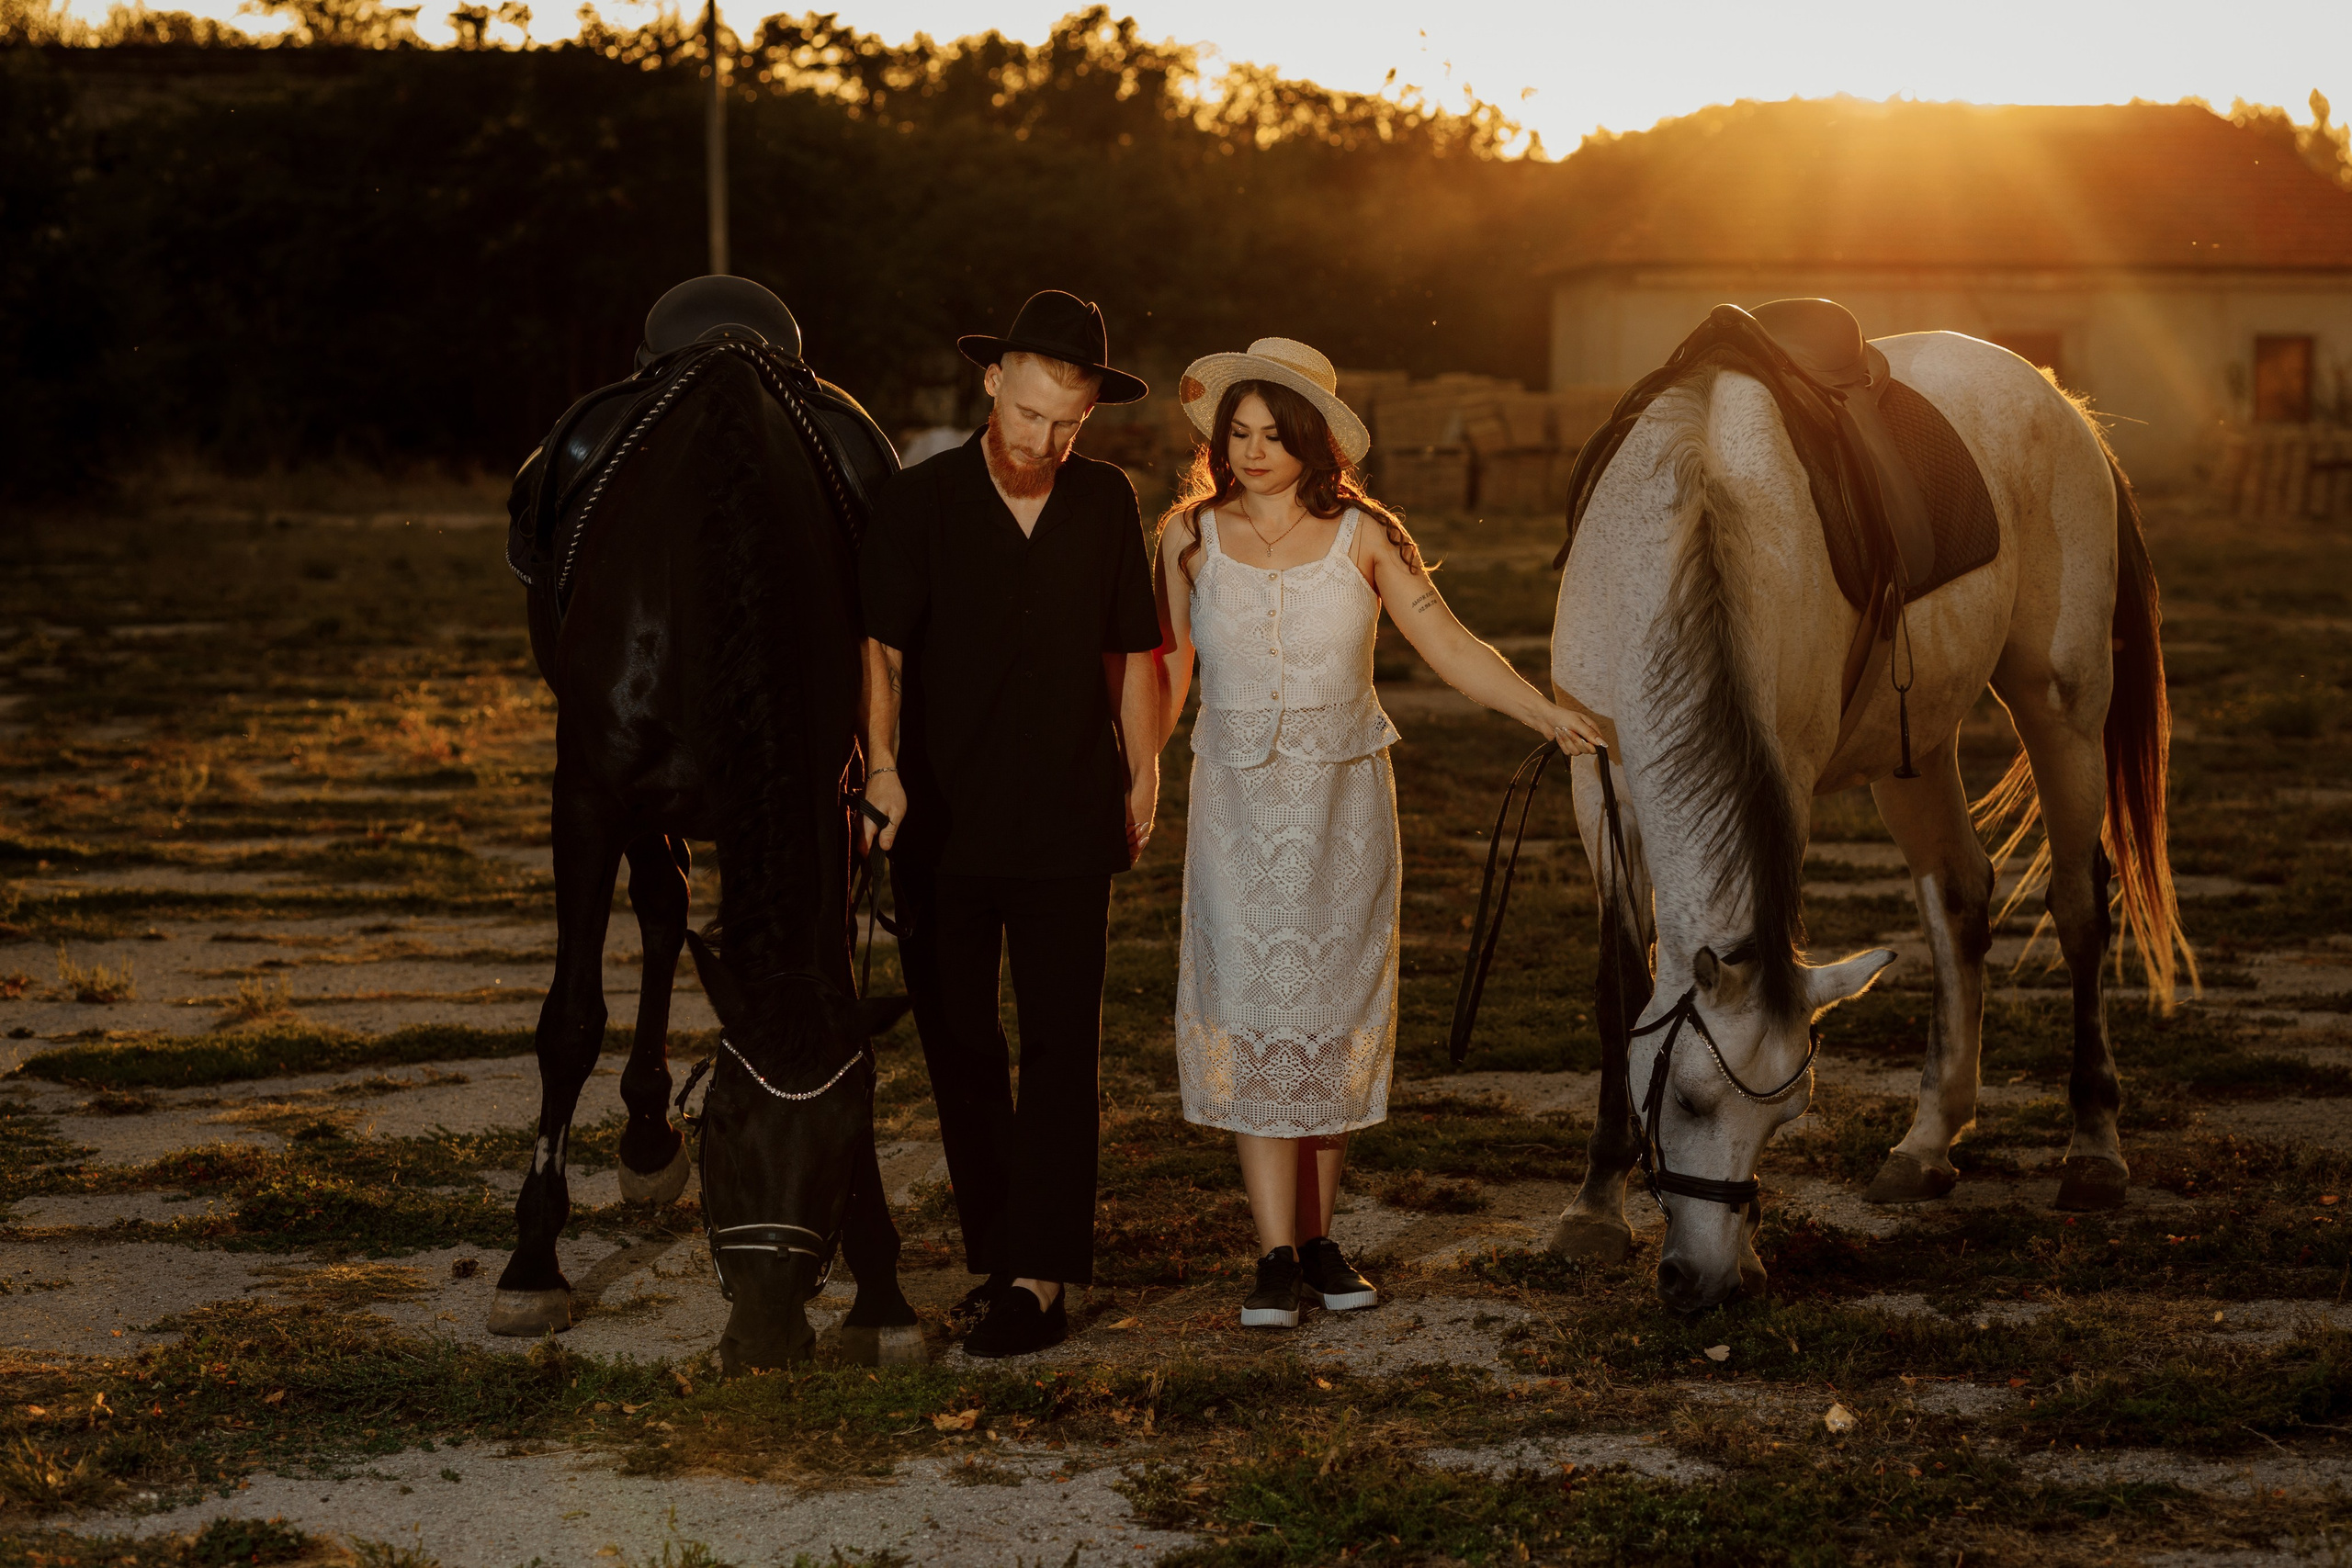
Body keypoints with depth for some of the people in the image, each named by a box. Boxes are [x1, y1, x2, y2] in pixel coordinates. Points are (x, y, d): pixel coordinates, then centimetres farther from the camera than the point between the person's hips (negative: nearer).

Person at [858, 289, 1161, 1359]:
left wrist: (1143, 773, 10)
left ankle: (1039, 1278, -8)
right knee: (960, 1051, 7)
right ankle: (996, 1257, 18)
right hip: (941, 827, 0)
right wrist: (882, 766, -20)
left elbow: (1130, 651, 13)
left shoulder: (1106, 503, 5)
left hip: (1066, 825, 0)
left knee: (1061, 1048, -7)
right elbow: (879, 646, -7)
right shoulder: (918, 502, -2)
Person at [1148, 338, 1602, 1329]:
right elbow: (1166, 669, 7)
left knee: (1333, 1014, 4)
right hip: (1237, 802, 0)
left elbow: (1451, 648, -3)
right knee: (1254, 1013, -5)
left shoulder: (1361, 536, -2)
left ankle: (1316, 1238, 15)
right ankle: (1275, 1256, -2)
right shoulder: (1192, 535, 0)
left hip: (1343, 802, 0)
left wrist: (1547, 714, -15)